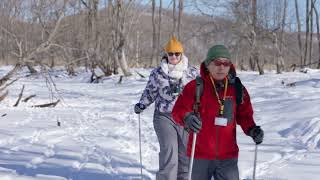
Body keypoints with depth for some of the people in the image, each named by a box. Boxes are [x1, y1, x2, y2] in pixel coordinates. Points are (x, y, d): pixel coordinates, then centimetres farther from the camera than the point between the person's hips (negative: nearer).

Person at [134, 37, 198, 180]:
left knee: (186, 153, 6)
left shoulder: (192, 72, 7)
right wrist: (141, 105, 0)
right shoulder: (157, 73, 5)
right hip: (164, 116, -2)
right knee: (169, 152, -14)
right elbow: (150, 92, 14)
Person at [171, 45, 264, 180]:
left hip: (228, 156, 2)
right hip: (200, 155, -2)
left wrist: (251, 129, -7)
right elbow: (178, 110, -8)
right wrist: (187, 118, -31)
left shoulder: (237, 89, 3)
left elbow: (244, 114, 13)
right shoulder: (195, 86, -6)